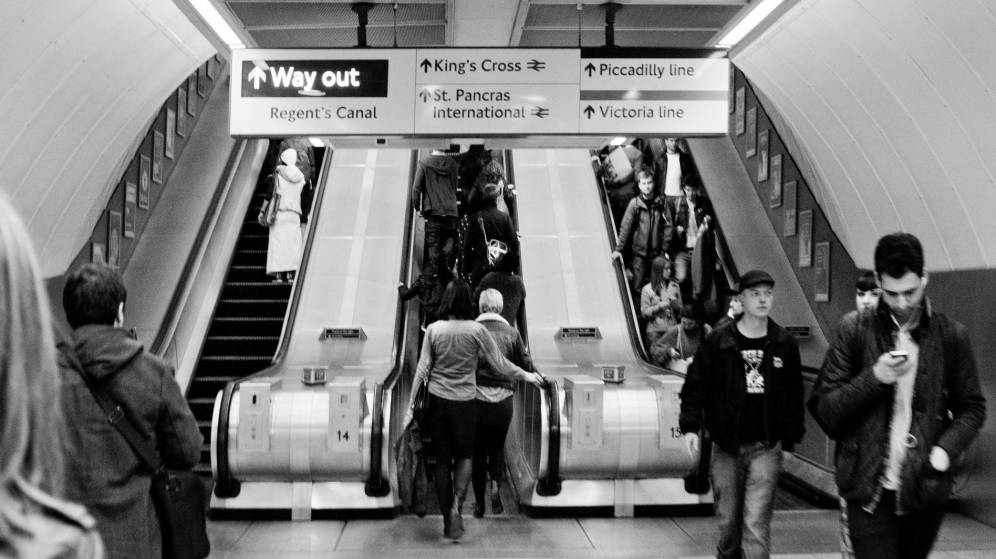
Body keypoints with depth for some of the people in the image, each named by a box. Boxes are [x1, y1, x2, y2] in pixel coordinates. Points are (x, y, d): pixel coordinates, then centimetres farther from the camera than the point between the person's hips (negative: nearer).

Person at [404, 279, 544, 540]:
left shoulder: (433, 330, -5)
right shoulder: (477, 330, -9)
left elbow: (422, 369, -3)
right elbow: (500, 365, -4)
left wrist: (411, 404, 3)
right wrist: (526, 375, 12)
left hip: (437, 401, 1)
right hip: (465, 403, -1)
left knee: (442, 460, 12)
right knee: (464, 456, 17)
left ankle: (447, 520, 18)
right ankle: (456, 505, -5)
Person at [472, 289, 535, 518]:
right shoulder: (511, 333, -2)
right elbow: (527, 367, 0)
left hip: (476, 398, -1)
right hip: (503, 399, 1)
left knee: (478, 450, 13)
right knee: (497, 445, 21)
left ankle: (479, 503, 16)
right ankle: (496, 484, -1)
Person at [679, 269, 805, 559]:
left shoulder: (785, 345, 2)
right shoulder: (718, 342, -2)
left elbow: (794, 394, 8)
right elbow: (695, 386, -1)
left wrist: (791, 437, 7)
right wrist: (690, 426, -11)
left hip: (766, 448, 0)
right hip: (725, 447, 1)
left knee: (756, 524, -8)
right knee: (728, 521, 12)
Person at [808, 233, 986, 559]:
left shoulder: (951, 335, 2)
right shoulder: (854, 330, -2)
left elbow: (971, 407, 8)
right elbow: (823, 410, -3)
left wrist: (945, 450, -10)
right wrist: (874, 378, -18)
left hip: (925, 490, 2)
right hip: (869, 490, -2)